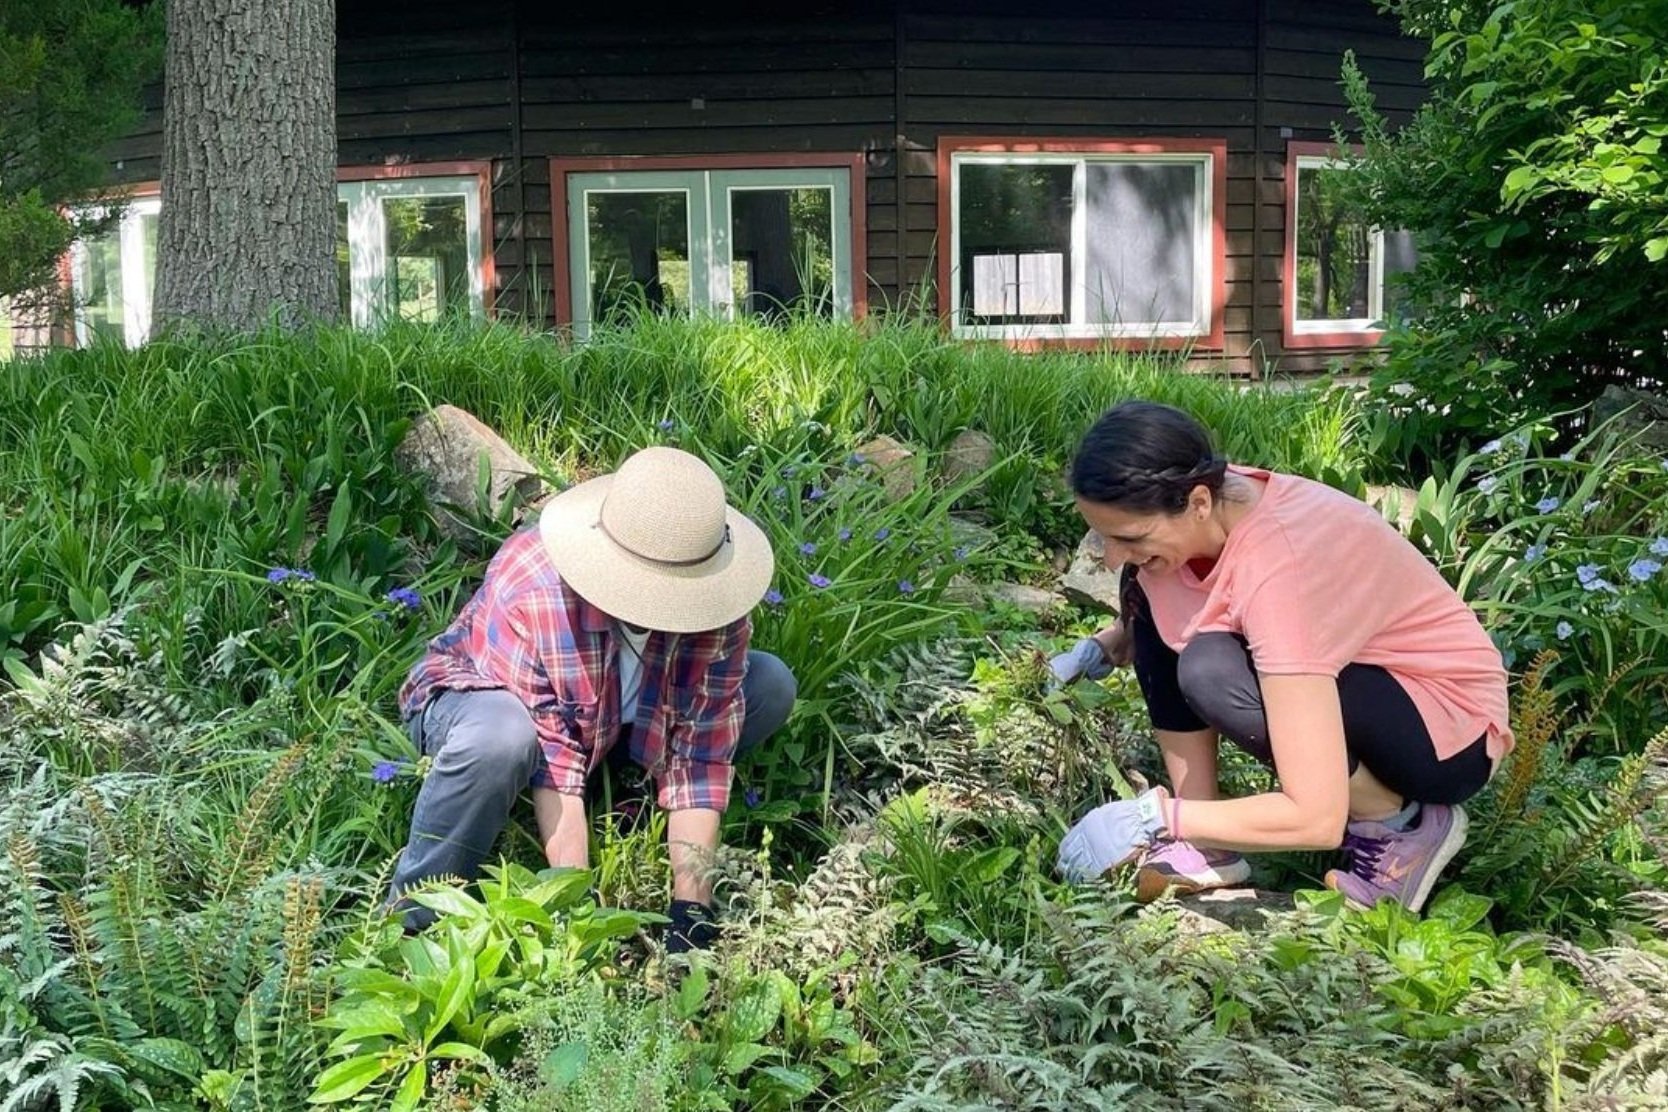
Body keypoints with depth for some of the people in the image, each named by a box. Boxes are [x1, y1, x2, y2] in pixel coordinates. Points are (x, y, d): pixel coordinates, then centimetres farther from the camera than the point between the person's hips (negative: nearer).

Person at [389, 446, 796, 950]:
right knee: (499, 738, -42)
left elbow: (700, 755, -22)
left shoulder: (714, 604, -26)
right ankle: (415, 919, -19)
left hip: (619, 723, 5)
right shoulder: (528, 593, -38)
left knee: (771, 686, -14)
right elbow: (553, 765, -36)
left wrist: (690, 908, -26)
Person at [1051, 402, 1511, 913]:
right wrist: (1092, 652, -8)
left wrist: (1149, 817, -30)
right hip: (1355, 677, 8)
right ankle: (1205, 846, -5)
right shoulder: (1206, 506, -12)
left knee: (1212, 672, -32)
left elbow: (1317, 819, -36)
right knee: (1150, 589, -8)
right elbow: (1147, 625, 12)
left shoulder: (1275, 571, -35)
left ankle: (1398, 826, -8)